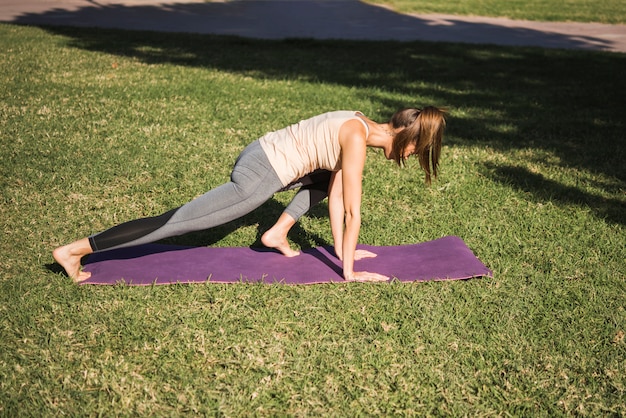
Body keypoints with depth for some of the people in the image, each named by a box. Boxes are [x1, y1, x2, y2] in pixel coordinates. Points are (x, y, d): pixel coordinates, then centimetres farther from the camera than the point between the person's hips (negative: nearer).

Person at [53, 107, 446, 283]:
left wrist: (342, 249, 18)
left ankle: (278, 234, 20)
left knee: (328, 175, 28)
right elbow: (352, 212, -16)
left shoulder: (358, 125, 10)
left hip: (261, 155, 9)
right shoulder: (357, 140, -17)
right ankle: (75, 250, -5)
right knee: (179, 221, -8)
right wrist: (349, 271, -8)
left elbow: (335, 192, 16)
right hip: (258, 177, -9)